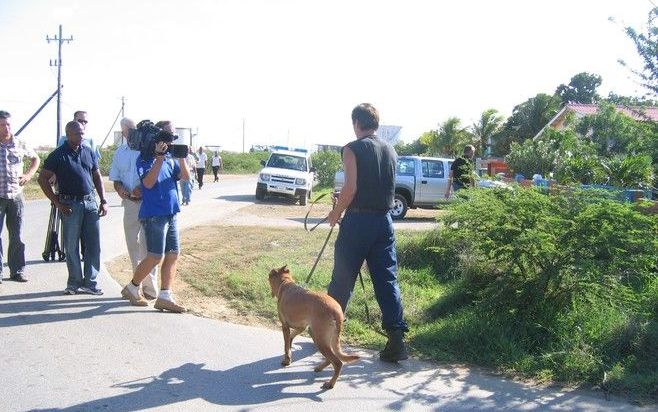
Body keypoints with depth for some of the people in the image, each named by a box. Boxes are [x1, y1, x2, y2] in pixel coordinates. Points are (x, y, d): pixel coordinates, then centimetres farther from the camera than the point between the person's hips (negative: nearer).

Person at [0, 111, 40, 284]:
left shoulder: (21, 144, 4)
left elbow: (35, 159, 21)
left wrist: (29, 175, 6)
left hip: (16, 195, 2)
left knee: (17, 236, 7)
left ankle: (17, 270, 15)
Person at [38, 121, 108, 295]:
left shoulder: (88, 152, 10)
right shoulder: (58, 155, -4)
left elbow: (97, 176, 16)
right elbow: (43, 178, -4)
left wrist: (103, 201, 8)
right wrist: (57, 202, -9)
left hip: (90, 203, 4)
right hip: (70, 205, -4)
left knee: (93, 245, 4)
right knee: (72, 246, 3)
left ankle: (90, 282, 12)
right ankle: (74, 283, 15)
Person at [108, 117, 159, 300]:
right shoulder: (120, 153, 12)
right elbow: (115, 179, 16)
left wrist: (143, 188, -21)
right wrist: (120, 188, -5)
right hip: (130, 203, 6)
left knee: (147, 244, -8)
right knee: (132, 244, 11)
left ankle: (150, 287, -2)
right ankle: (138, 284, 22)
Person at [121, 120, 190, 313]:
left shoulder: (170, 159, 14)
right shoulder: (145, 158, -6)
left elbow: (185, 176, 4)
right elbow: (148, 182, -18)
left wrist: (181, 157, -10)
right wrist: (159, 158, -22)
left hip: (171, 213, 7)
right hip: (154, 214, -7)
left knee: (173, 254, 3)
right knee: (155, 256, -5)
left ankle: (165, 297, 7)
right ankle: (132, 289, 14)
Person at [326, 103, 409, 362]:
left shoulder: (352, 149, -7)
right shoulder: (390, 151, 11)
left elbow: (351, 188, -16)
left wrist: (336, 213, -1)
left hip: (358, 221, -5)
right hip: (384, 220, 5)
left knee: (342, 280, 7)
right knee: (387, 280, 4)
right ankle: (396, 339, -3)